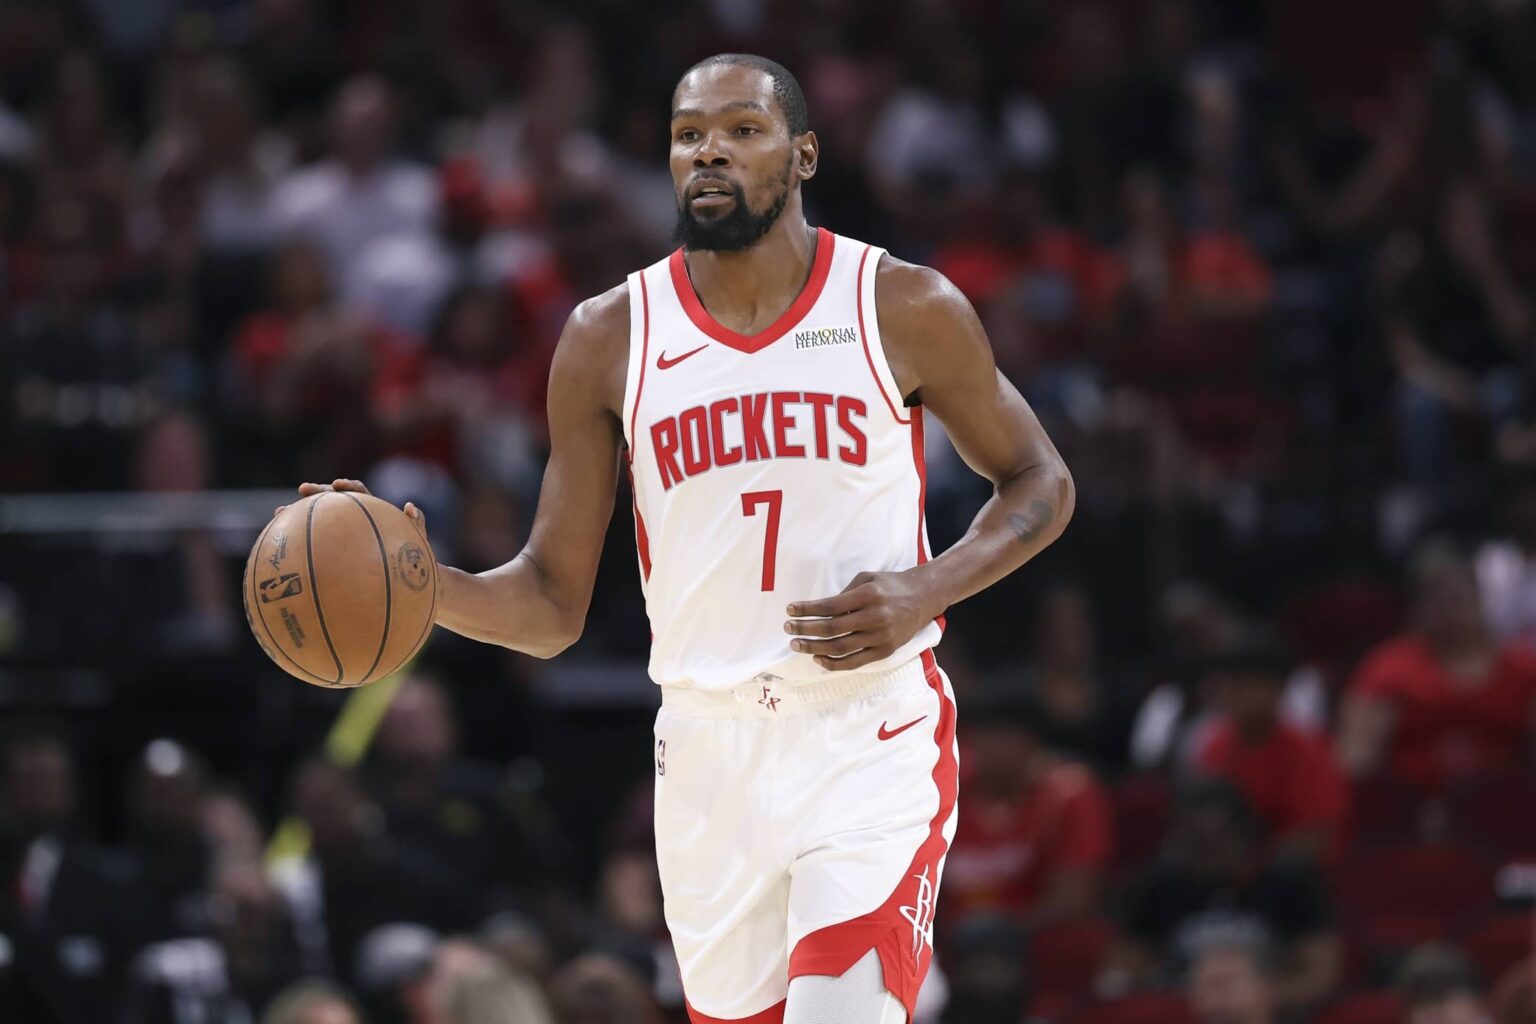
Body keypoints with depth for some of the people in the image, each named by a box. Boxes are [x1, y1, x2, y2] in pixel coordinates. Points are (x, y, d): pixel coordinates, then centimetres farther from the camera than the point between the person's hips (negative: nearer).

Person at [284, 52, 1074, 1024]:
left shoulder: (904, 308, -1)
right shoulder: (611, 338, 4)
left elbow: (1040, 484, 10)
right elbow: (552, 608, 6)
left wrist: (926, 591, -10)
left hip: (873, 736, -3)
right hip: (708, 752, 3)